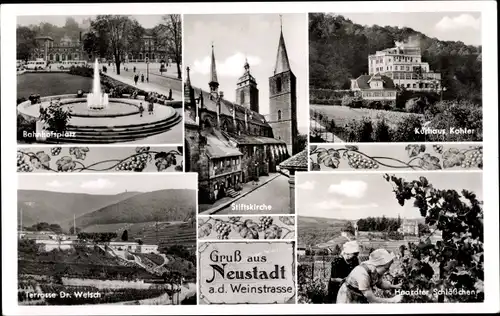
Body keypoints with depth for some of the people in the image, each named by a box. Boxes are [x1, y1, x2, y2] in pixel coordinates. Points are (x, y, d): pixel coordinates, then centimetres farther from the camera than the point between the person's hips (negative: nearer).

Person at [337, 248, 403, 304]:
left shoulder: (377, 269, -16)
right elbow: (372, 300, -30)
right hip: (348, 300, -7)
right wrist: (393, 300, -25)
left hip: (362, 299, 7)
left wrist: (395, 286, -9)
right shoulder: (362, 274, -37)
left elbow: (379, 283, 6)